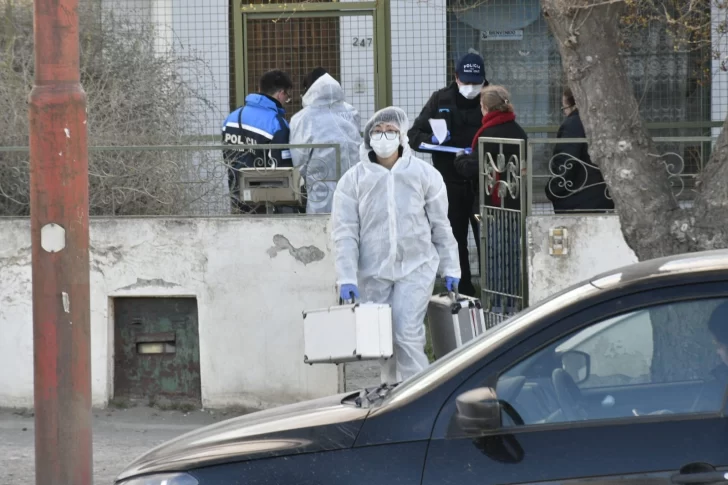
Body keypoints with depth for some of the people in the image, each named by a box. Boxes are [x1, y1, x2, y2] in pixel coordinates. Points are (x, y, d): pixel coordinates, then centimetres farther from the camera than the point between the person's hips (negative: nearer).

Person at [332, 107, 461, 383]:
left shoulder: (424, 174, 3)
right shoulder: (354, 180, 2)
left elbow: (441, 226, 9)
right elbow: (344, 233, -1)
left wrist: (450, 269, 8)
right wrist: (346, 278, -10)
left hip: (416, 267, -1)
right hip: (372, 272, 1)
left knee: (408, 335, -13)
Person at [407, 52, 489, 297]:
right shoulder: (441, 100, 5)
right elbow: (414, 135, 7)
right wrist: (433, 139, -14)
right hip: (450, 183, 2)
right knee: (455, 240, 8)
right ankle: (463, 293, 17)